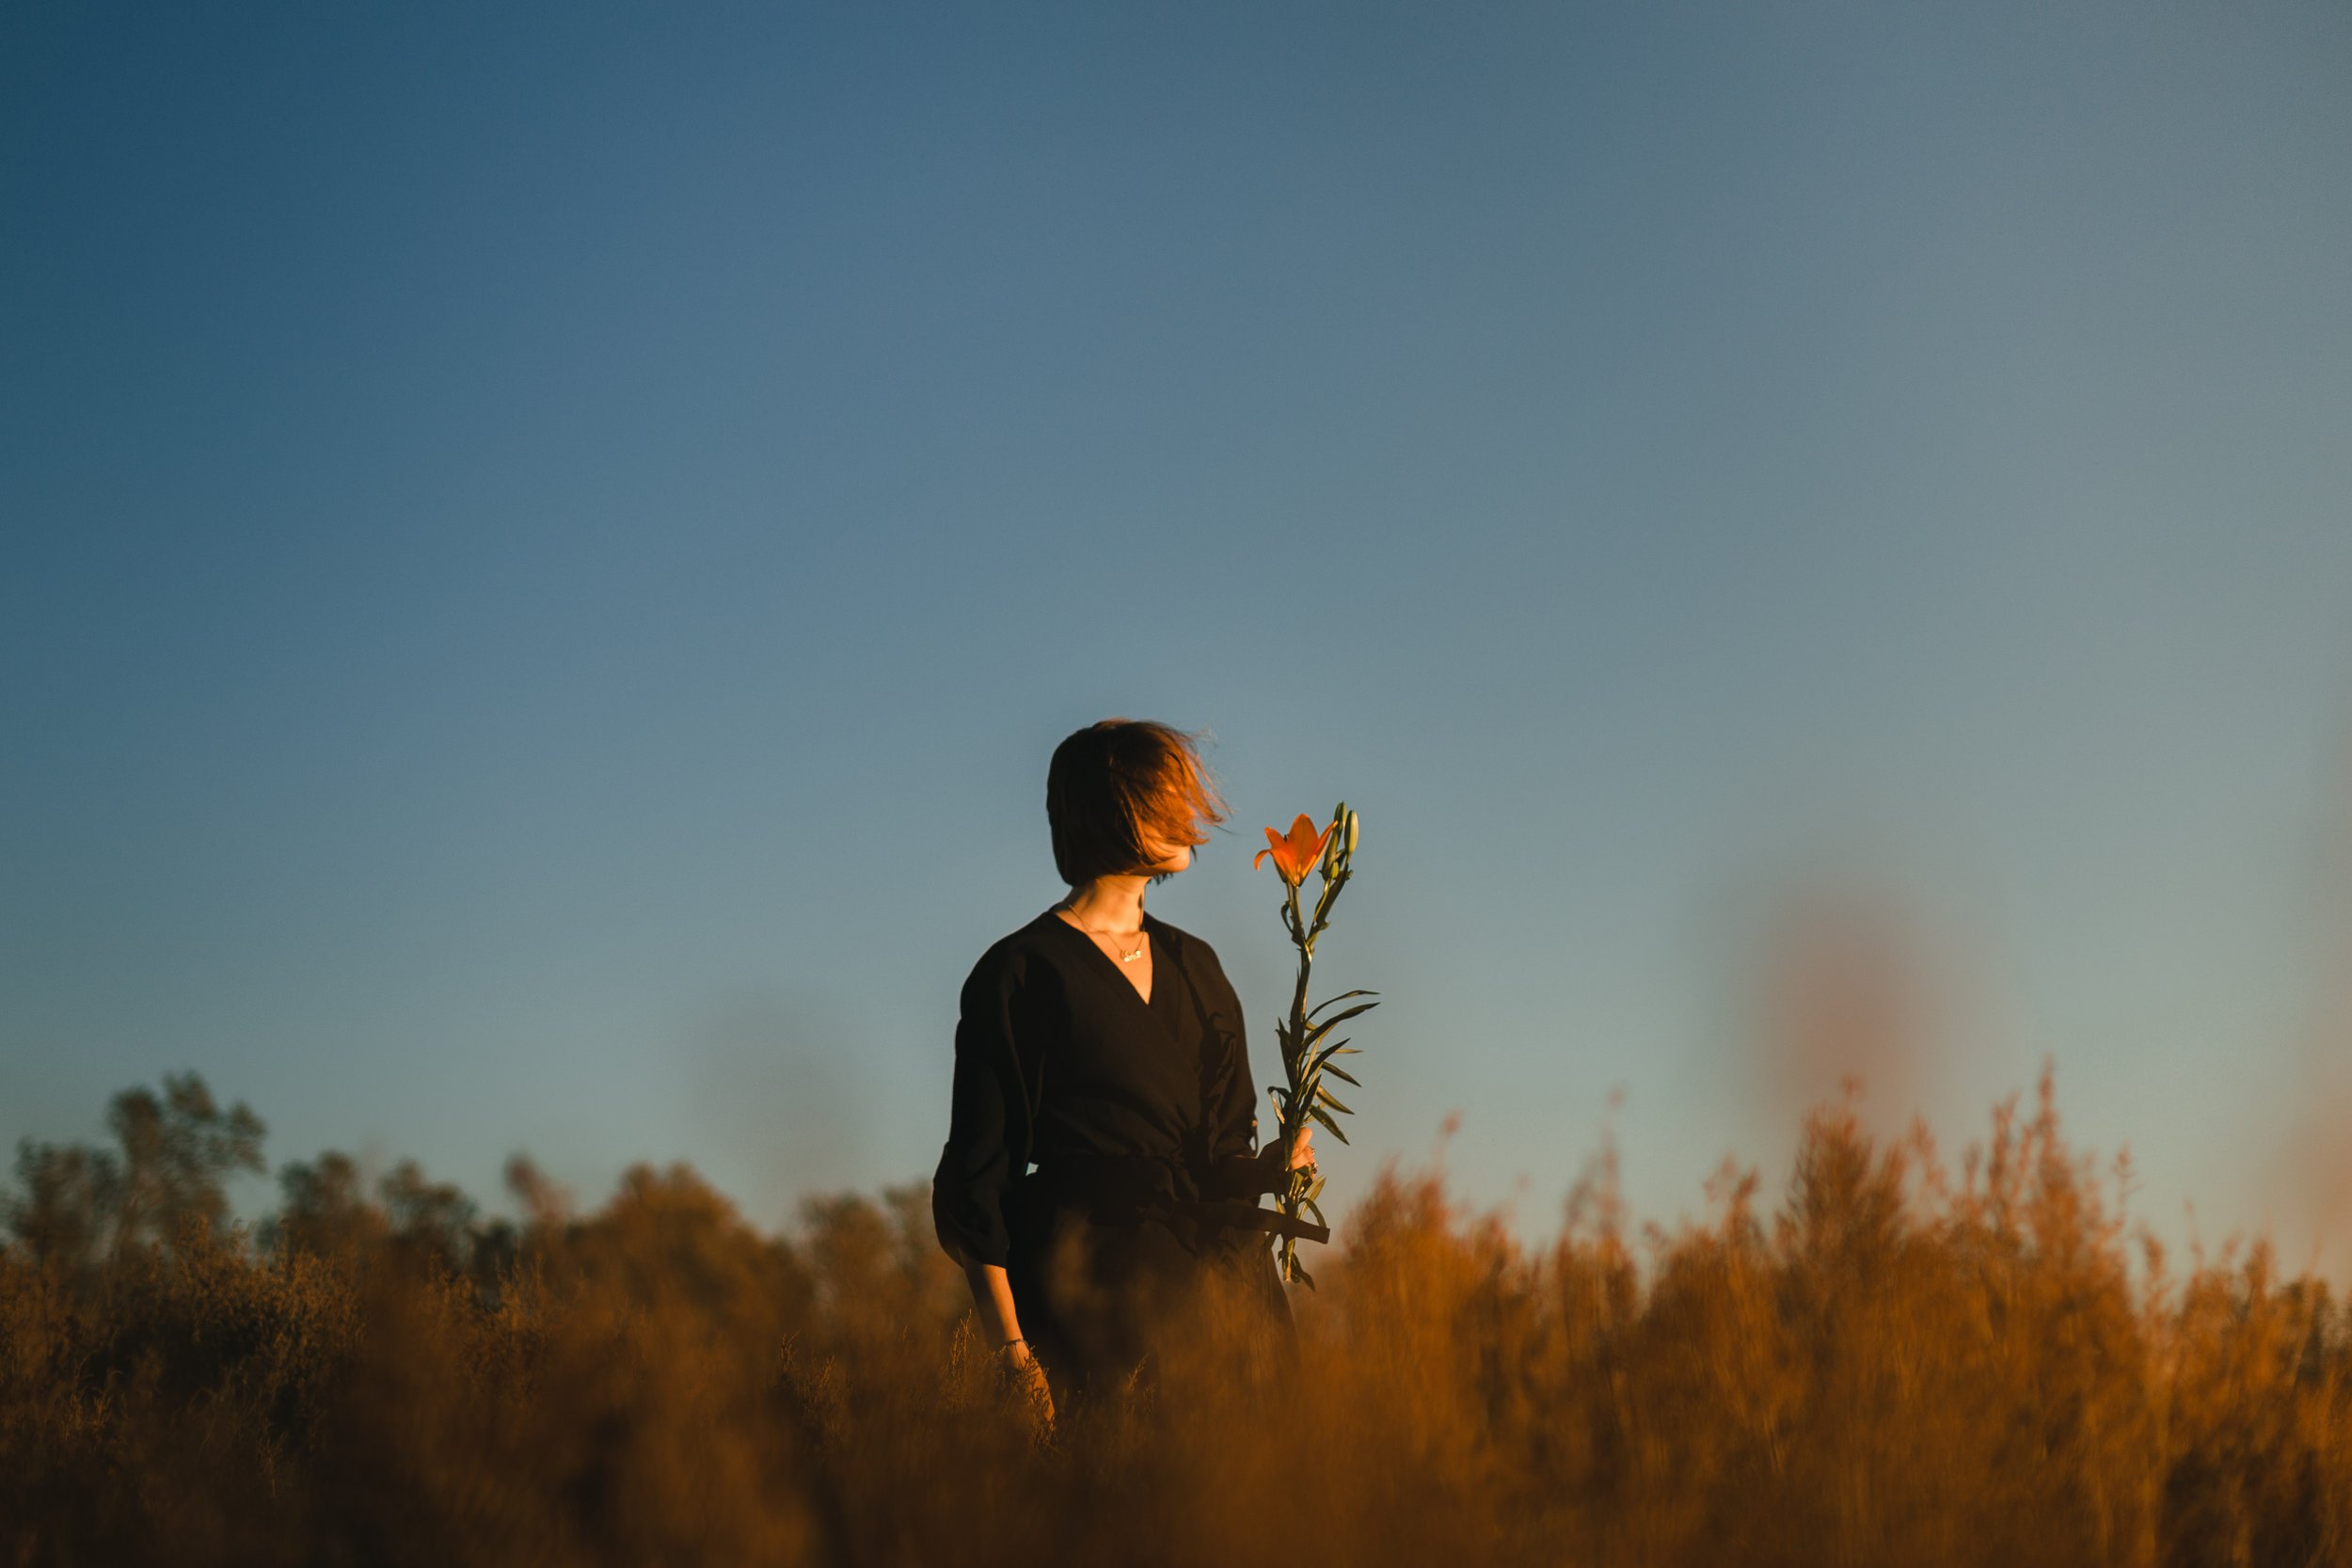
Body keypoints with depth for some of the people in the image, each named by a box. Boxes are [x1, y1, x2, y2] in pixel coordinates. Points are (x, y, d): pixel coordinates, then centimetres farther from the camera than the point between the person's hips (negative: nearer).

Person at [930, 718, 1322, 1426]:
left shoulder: (1194, 964, 17)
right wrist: (1013, 1352, -14)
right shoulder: (1021, 973, -3)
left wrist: (1271, 1165, -6)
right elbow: (979, 1175, -6)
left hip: (1216, 1279, 6)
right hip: (1093, 1284, -6)